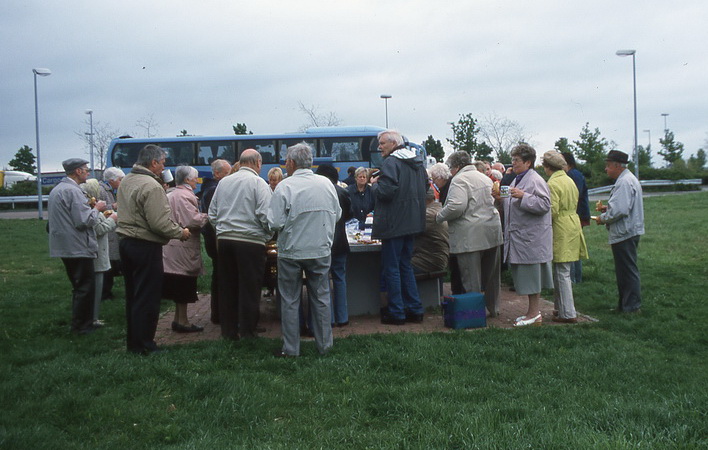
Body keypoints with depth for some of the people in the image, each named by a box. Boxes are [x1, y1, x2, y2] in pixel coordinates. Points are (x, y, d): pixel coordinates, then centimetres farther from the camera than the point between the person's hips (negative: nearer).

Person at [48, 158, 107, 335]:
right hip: (78, 247, -10)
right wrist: (96, 209, -6)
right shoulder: (73, 191, -18)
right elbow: (84, 221, -23)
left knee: (79, 287, 18)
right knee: (85, 287, -1)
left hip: (64, 246, 10)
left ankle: (78, 323, 26)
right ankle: (81, 326, 4)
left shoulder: (57, 189, 14)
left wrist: (91, 207, 18)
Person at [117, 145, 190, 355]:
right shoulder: (152, 186, -19)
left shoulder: (126, 181, 10)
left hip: (126, 241, 9)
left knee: (133, 295, 16)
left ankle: (133, 341, 26)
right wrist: (180, 232, -7)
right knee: (147, 297, 0)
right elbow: (160, 223, -22)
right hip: (146, 246, -9)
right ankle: (143, 345, 7)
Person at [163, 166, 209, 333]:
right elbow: (192, 220, -25)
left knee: (179, 286, 15)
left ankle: (178, 318, 23)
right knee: (184, 283, -1)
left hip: (173, 244, 10)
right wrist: (206, 217, -9)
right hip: (184, 246, -10)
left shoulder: (171, 194, 15)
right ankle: (182, 321, 6)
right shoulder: (185, 195, -16)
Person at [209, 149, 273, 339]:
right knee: (250, 288, 4)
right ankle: (248, 330, 10)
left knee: (227, 287, 12)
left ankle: (228, 330, 21)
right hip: (250, 241, -5)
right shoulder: (258, 183, -6)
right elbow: (265, 216, -13)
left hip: (224, 239, 5)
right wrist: (269, 235, 3)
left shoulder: (224, 182, 10)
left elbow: (212, 213, 12)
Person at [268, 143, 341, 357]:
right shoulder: (326, 184, -1)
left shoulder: (284, 187, -14)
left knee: (290, 301, 8)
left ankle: (291, 348, 14)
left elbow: (275, 223, -16)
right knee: (321, 298, 13)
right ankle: (324, 345, 21)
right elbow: (337, 215, 7)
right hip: (321, 251, 3)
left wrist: (292, 220, 5)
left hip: (291, 252, -3)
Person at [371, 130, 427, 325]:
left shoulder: (391, 162, -14)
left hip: (394, 224, -9)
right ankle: (415, 310, 18)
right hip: (412, 222, 9)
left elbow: (386, 191, -23)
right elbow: (426, 186, 21)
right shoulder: (417, 162, 13)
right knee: (406, 266, 16)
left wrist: (375, 184, -5)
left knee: (391, 268, 1)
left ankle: (396, 313, 6)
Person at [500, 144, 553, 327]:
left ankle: (534, 314, 5)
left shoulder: (536, 181, -12)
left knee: (531, 276, -3)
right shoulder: (517, 180, 18)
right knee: (524, 276, 13)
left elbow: (545, 205, -21)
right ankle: (532, 311, 22)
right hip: (518, 235, 10)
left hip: (531, 237, -10)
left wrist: (523, 197, -25)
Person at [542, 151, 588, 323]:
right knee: (561, 272, 17)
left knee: (562, 273, -4)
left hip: (561, 230, -9)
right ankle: (561, 307, 25)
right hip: (573, 225, 9)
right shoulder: (569, 180, 13)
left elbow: (552, 211, -19)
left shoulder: (553, 183, -14)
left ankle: (568, 314, -1)